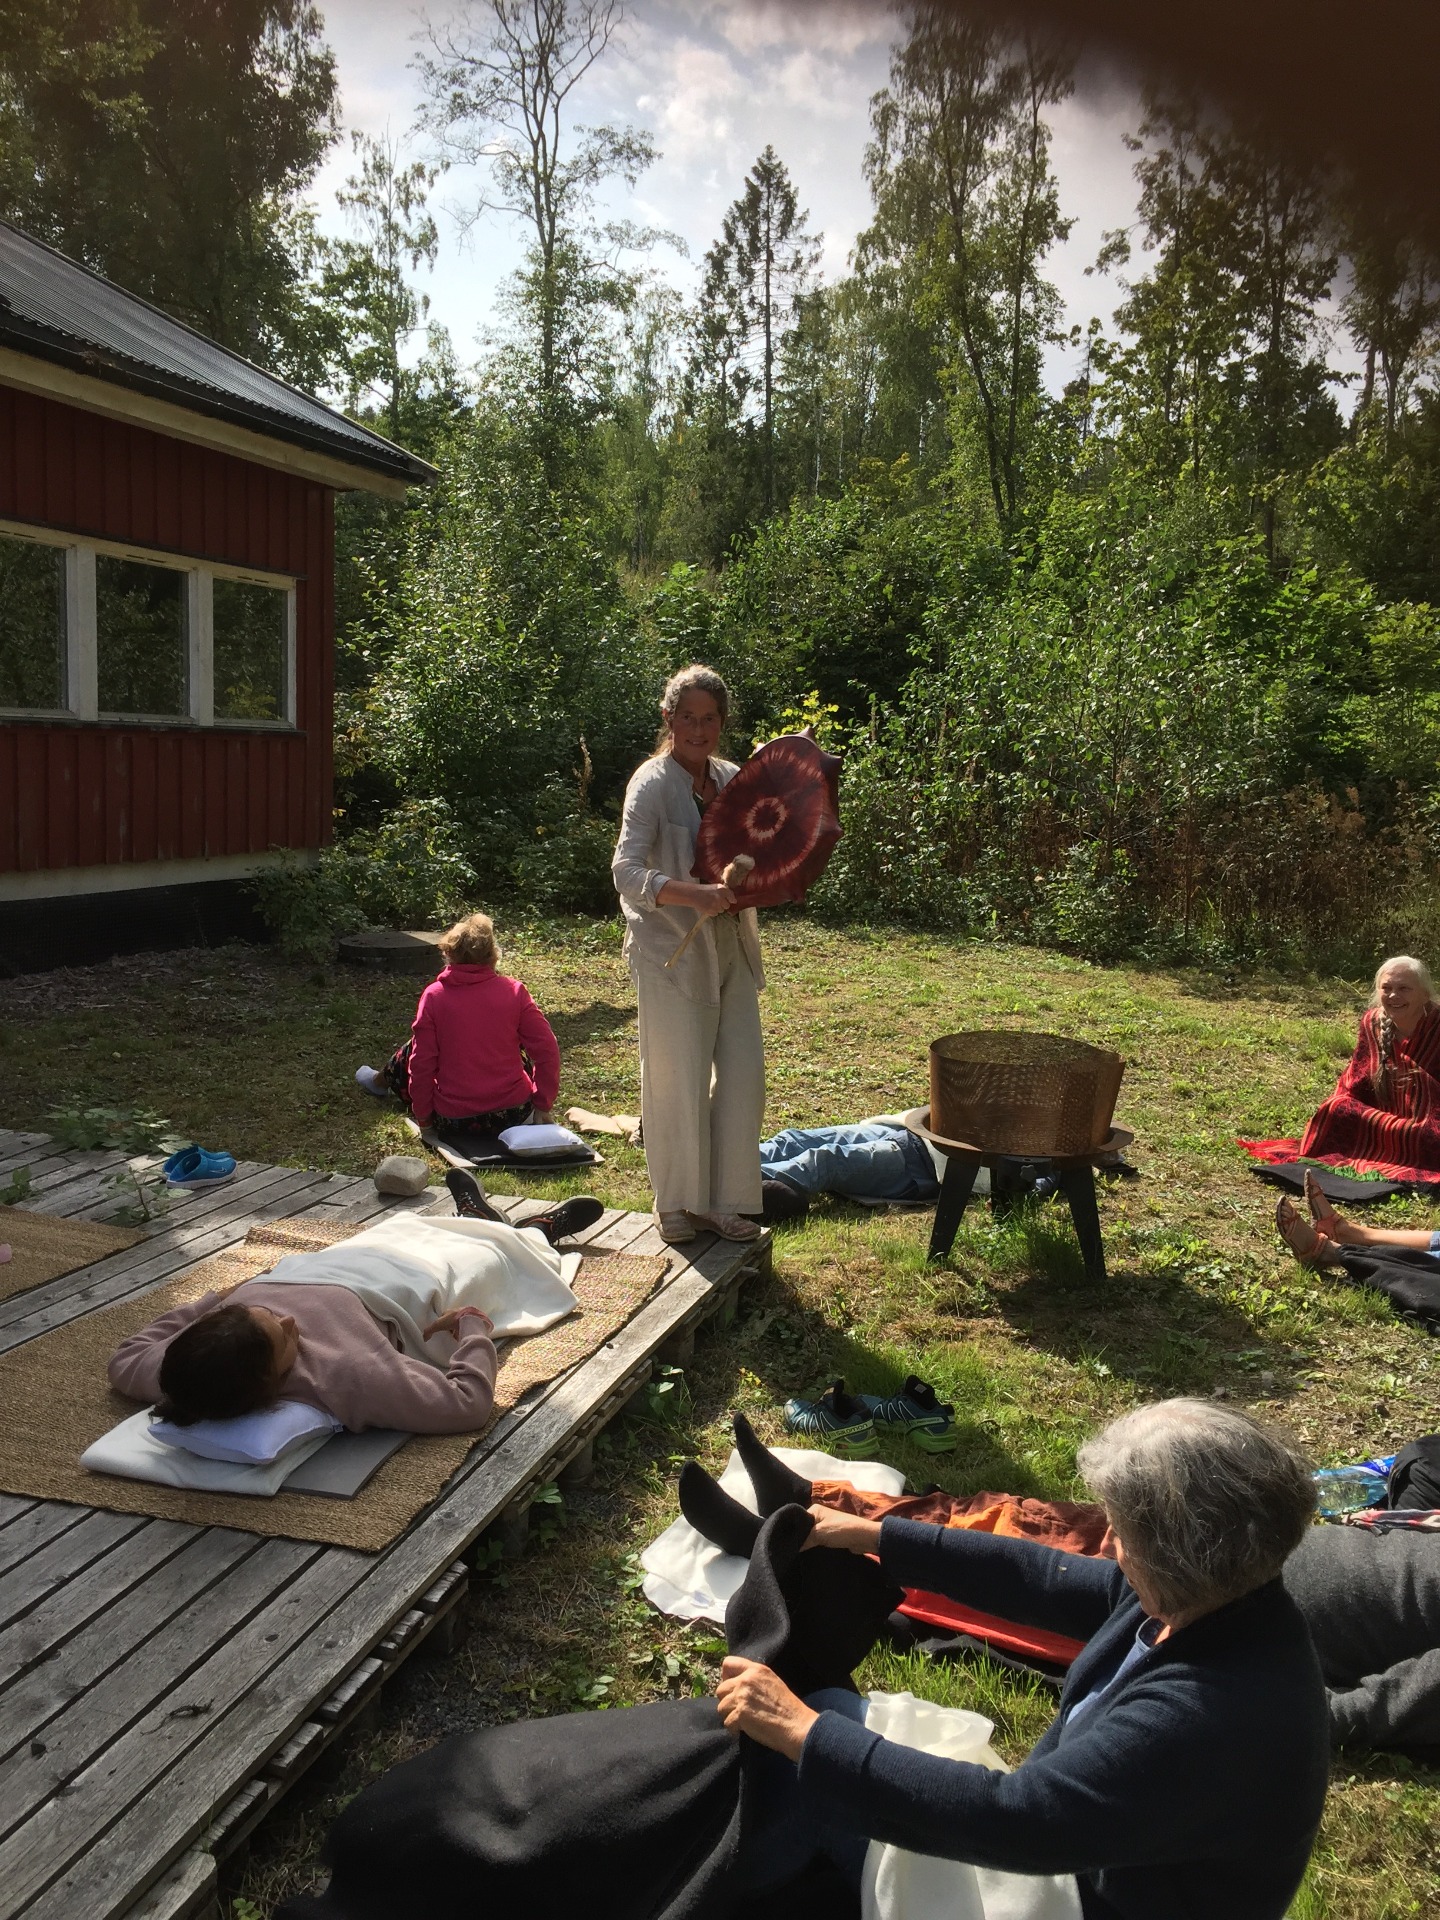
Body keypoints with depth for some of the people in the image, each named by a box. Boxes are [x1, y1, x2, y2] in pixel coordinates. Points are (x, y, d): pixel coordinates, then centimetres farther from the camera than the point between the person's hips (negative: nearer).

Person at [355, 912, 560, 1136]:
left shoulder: (434, 995, -9)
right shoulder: (514, 991, -6)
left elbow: (421, 1063, -8)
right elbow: (546, 1049, -7)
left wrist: (422, 1115, 5)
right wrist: (543, 1106, 3)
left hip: (454, 1121, -1)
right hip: (515, 1115, 1)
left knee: (411, 1053, 26)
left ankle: (380, 1082, 56)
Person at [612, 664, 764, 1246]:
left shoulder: (732, 779, 8)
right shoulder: (653, 783, -11)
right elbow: (626, 872, -23)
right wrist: (691, 893, -38)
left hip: (731, 948, 6)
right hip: (672, 951, -6)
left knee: (742, 1075, 7)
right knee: (678, 1081, 2)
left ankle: (723, 1201, 22)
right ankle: (678, 1204, 20)